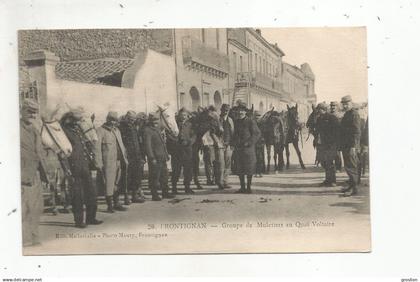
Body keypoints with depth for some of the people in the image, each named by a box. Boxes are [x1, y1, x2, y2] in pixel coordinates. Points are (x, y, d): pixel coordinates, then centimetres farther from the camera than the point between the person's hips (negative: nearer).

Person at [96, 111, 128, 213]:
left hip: (118, 161, 7)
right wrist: (99, 162, -16)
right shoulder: (100, 131, -6)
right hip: (108, 162, -7)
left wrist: (125, 158, 16)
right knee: (109, 183, -4)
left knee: (117, 183, 12)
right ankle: (110, 205, 4)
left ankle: (117, 203, 21)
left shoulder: (116, 130, 18)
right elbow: (97, 147, -11)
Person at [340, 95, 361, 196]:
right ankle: (351, 186, 20)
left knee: (350, 167, -9)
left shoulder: (354, 114, -12)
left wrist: (353, 146, -23)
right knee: (349, 166, 13)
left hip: (351, 146, -10)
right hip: (346, 146, 10)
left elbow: (357, 132, -18)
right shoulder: (347, 114, 18)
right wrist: (342, 146, 20)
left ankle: (353, 188, -6)